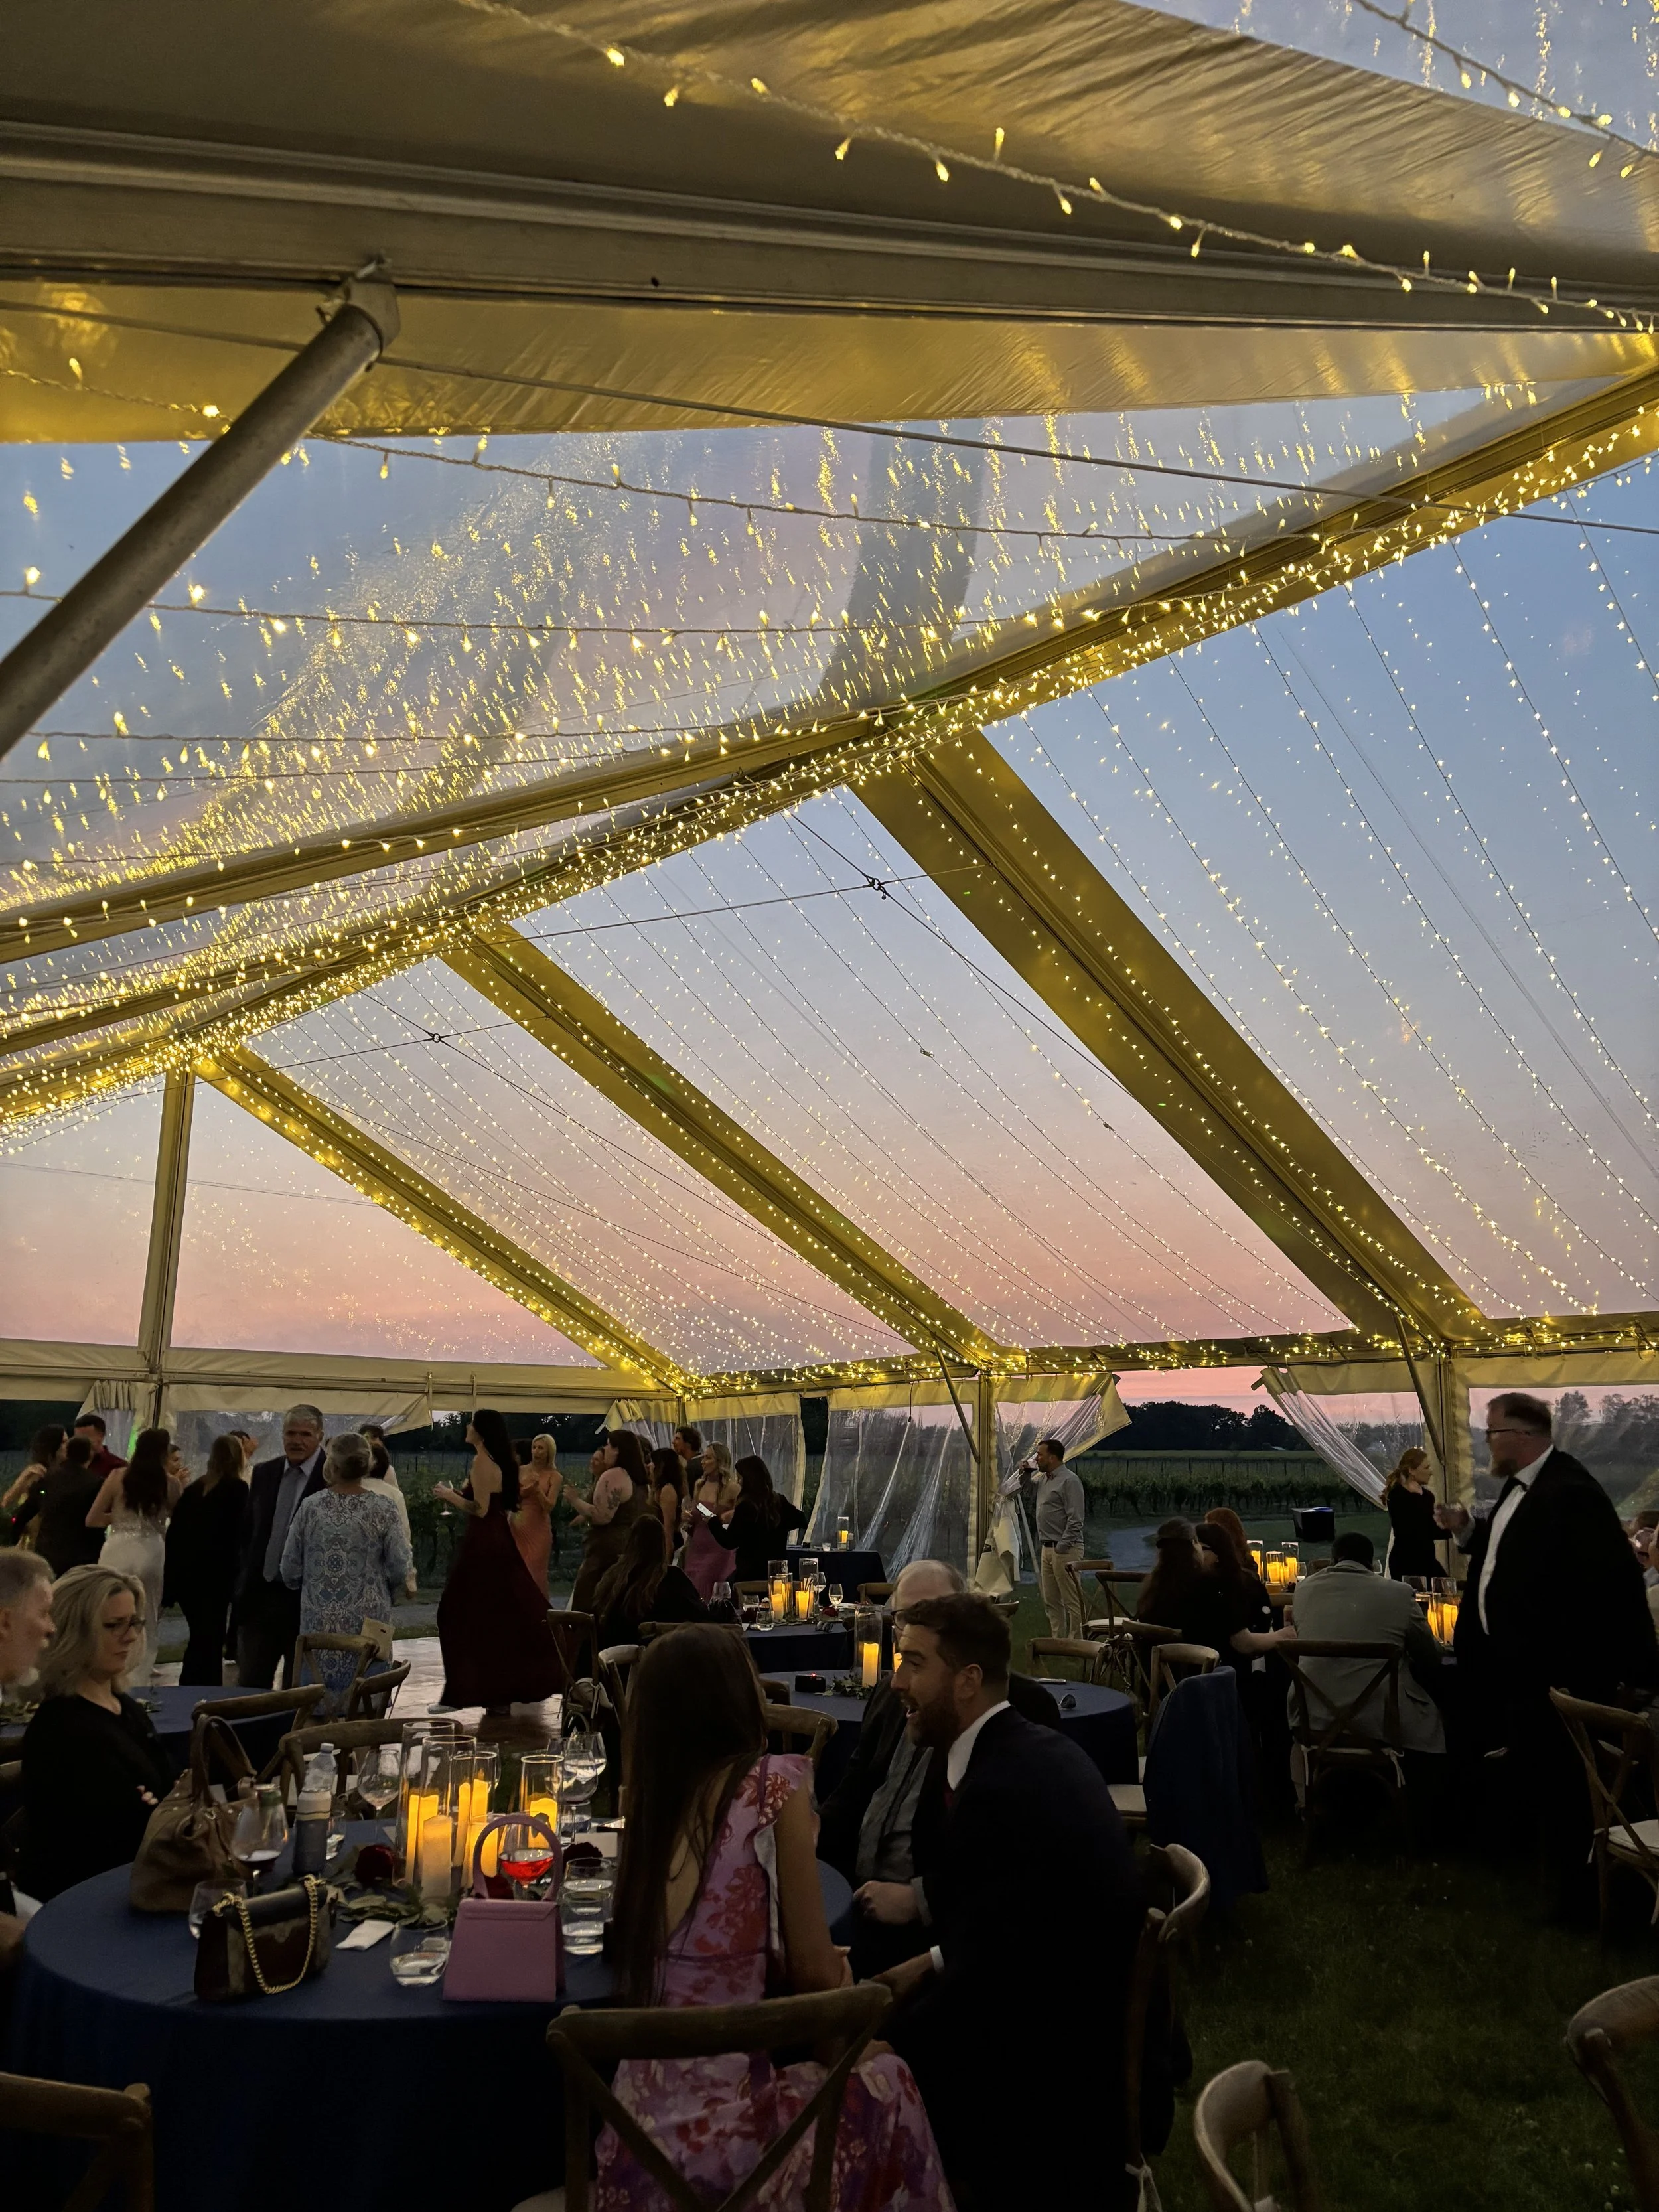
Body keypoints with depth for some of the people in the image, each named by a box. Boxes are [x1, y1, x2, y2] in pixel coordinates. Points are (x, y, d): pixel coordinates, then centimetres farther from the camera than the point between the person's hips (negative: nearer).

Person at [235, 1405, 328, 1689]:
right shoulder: (264, 1473, 8)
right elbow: (247, 1530, 15)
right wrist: (245, 1579, 8)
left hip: (306, 1600, -5)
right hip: (259, 1594, 5)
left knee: (298, 1688, 8)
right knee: (250, 1682, 10)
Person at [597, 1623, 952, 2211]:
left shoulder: (648, 1797, 2)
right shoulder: (773, 1783, -14)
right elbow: (814, 1969, -6)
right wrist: (844, 1980, 12)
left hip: (639, 2122, 5)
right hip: (716, 2131, -5)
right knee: (881, 2079, 20)